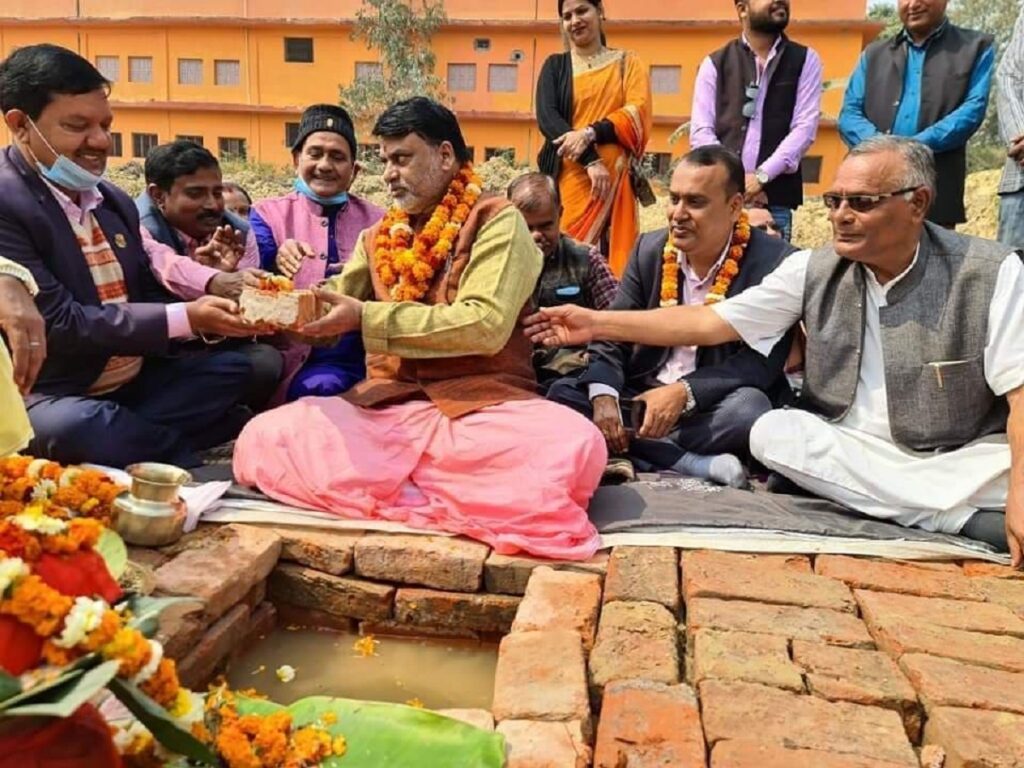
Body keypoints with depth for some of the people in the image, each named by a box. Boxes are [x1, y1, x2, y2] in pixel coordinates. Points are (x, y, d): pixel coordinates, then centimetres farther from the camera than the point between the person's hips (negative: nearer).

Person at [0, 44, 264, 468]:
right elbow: (57, 322, -21)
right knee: (74, 428, -36)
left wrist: (205, 312, -11)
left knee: (235, 367, -1)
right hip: (51, 396, -7)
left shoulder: (116, 202, 9)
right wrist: (185, 318, -23)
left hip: (136, 383, 7)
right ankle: (186, 458, -7)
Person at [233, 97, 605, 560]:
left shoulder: (497, 223, 1)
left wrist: (367, 318, -18)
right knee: (264, 439, -21)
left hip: (481, 404, -4)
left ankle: (384, 484, -20)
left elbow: (486, 325, -15)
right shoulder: (377, 238, 19)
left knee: (573, 445, -35)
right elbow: (333, 309, 11)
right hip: (386, 407, 5)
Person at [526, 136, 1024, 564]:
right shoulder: (814, 270, -3)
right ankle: (969, 519, -21)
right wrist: (597, 323, -8)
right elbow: (709, 323, -3)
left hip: (962, 458, -5)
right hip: (851, 451, 5)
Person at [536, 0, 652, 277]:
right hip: (568, 175, 0)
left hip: (614, 175, 0)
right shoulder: (555, 65, 14)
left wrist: (590, 133, -18)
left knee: (613, 253, -7)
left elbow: (637, 114, 0)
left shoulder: (627, 62, 14)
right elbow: (546, 117, -2)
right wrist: (590, 161, -15)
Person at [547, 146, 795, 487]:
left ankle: (637, 452, -20)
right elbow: (612, 337, 2)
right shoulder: (649, 249, 3)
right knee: (563, 393, -18)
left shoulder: (773, 261, -12)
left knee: (748, 408, -36)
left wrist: (684, 392, -31)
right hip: (644, 397, 5)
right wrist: (604, 396, -18)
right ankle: (693, 464, -26)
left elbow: (763, 361, -17)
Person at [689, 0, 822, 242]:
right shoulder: (715, 63, 11)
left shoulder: (805, 60, 11)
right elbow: (701, 131, 3)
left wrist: (761, 176, -13)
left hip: (775, 198, 0)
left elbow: (805, 127, 0)